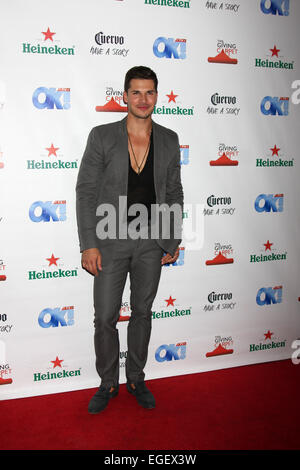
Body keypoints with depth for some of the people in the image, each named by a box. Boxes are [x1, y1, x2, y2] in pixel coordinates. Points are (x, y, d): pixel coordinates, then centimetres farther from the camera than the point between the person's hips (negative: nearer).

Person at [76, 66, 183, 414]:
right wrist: (89, 244, -11)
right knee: (105, 318, 4)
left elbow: (174, 194, 9)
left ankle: (136, 379, 32)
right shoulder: (102, 136, -5)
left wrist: (173, 241, 5)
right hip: (111, 241, -2)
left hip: (151, 242, 2)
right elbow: (85, 192, -5)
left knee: (142, 312, 14)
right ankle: (108, 383, 25)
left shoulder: (168, 140, 3)